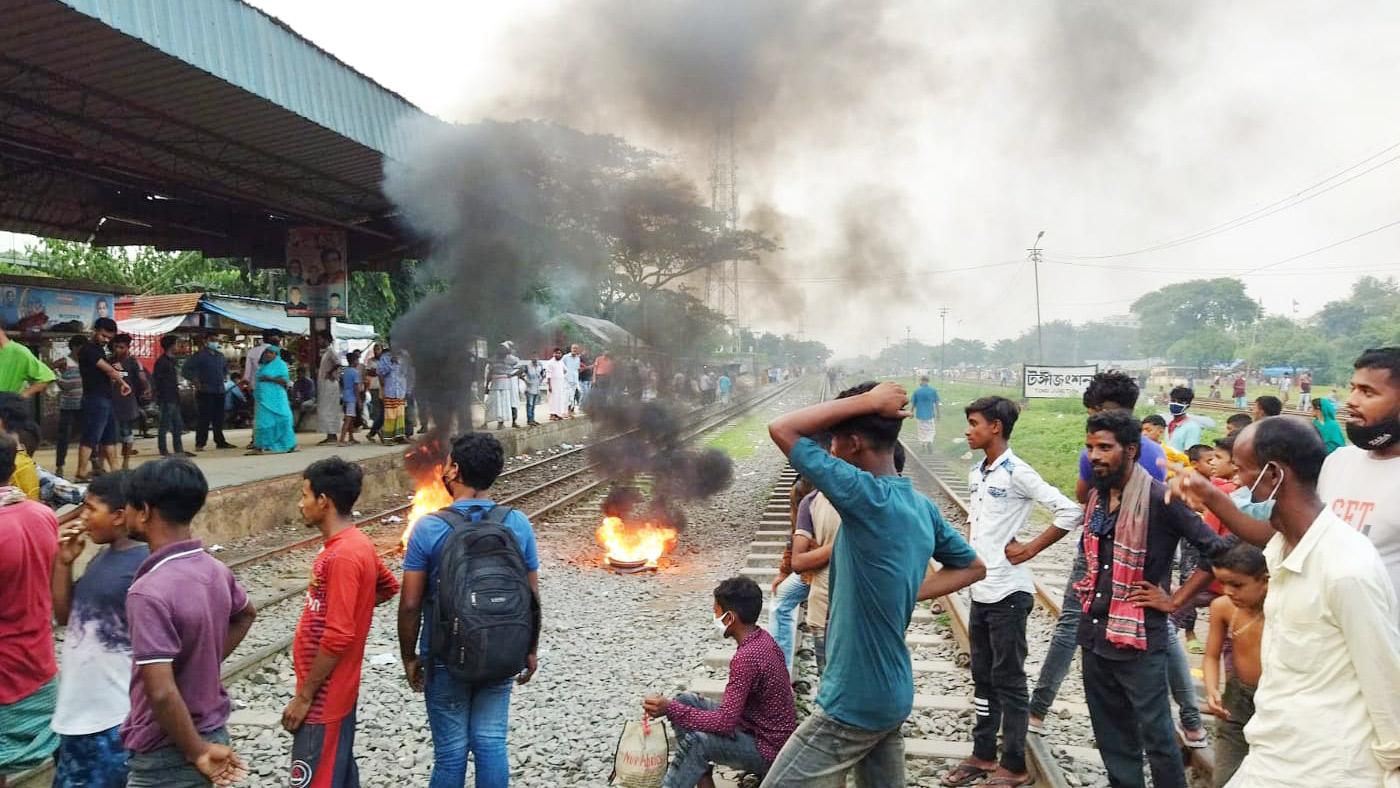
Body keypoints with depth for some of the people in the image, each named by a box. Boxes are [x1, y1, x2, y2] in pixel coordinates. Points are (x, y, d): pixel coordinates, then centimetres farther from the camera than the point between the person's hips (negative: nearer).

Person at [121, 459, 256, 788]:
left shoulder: (149, 592, -26)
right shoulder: (215, 570, -1)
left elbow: (162, 693, -30)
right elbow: (245, 615, 21)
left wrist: (197, 753, -18)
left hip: (167, 754, -8)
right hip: (212, 732, 8)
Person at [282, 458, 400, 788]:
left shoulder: (342, 555, -23)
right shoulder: (356, 543, 6)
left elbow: (337, 637, -25)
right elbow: (389, 587, 23)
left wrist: (303, 697, -18)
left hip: (324, 697, -10)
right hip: (337, 691, 10)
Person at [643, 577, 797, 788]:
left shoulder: (747, 658, -27)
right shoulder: (760, 638, 1)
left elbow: (725, 722, -28)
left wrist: (670, 709, -24)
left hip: (767, 750, -10)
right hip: (759, 728, 10)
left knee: (696, 741, -30)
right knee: (685, 701, 3)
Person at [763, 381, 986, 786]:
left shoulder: (868, 497, -24)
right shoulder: (922, 507, 2)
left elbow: (782, 429, -23)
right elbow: (973, 567, 18)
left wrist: (867, 401, -17)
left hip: (853, 704, -8)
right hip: (891, 696, 9)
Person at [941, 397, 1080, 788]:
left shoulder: (1016, 472, -15)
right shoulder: (976, 472, 9)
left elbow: (1070, 512, -20)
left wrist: (1029, 549, -14)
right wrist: (969, 546, 8)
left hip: (1007, 592, -8)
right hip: (980, 590, 8)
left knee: (1009, 680, 3)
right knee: (983, 677, 16)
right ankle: (983, 755, 27)